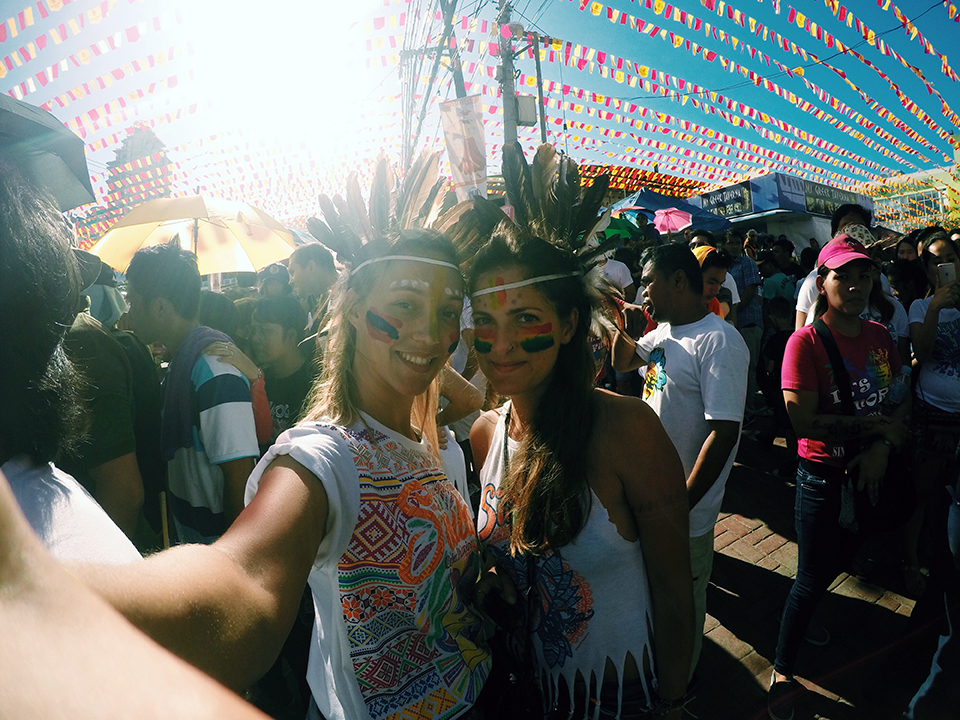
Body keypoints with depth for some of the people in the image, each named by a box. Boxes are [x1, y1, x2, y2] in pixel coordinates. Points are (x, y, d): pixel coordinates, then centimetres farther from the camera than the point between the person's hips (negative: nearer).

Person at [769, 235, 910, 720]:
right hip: (823, 477, -6)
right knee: (811, 579, 4)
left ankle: (807, 614, 54)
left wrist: (882, 448, -14)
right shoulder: (805, 342, -18)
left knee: (840, 558, 25)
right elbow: (805, 421, -24)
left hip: (871, 474, 6)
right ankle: (782, 670, 26)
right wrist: (878, 424, -17)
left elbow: (903, 403, 4)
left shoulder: (880, 336, 2)